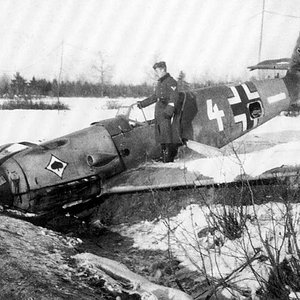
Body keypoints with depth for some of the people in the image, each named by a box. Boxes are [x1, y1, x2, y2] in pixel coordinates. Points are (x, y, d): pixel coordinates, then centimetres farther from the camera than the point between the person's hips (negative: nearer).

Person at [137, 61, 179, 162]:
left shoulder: (170, 81, -7)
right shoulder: (160, 82, 21)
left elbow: (174, 97, -15)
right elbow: (154, 96, 31)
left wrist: (168, 111, -24)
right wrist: (143, 103, 31)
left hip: (165, 113, -9)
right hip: (158, 111, 9)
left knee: (166, 134, -12)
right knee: (159, 135, 6)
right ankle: (163, 156, 11)